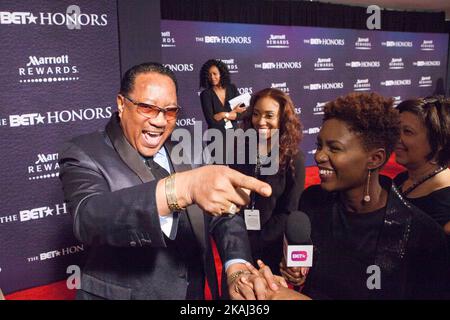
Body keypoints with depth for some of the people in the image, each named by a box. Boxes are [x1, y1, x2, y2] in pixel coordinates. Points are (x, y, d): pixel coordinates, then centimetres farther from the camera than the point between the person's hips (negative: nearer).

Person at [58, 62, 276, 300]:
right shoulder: (85, 155, -14)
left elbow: (222, 216, -4)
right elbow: (88, 218, -33)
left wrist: (237, 267, -25)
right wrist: (184, 187, -48)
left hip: (196, 292, 4)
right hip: (122, 294, -4)